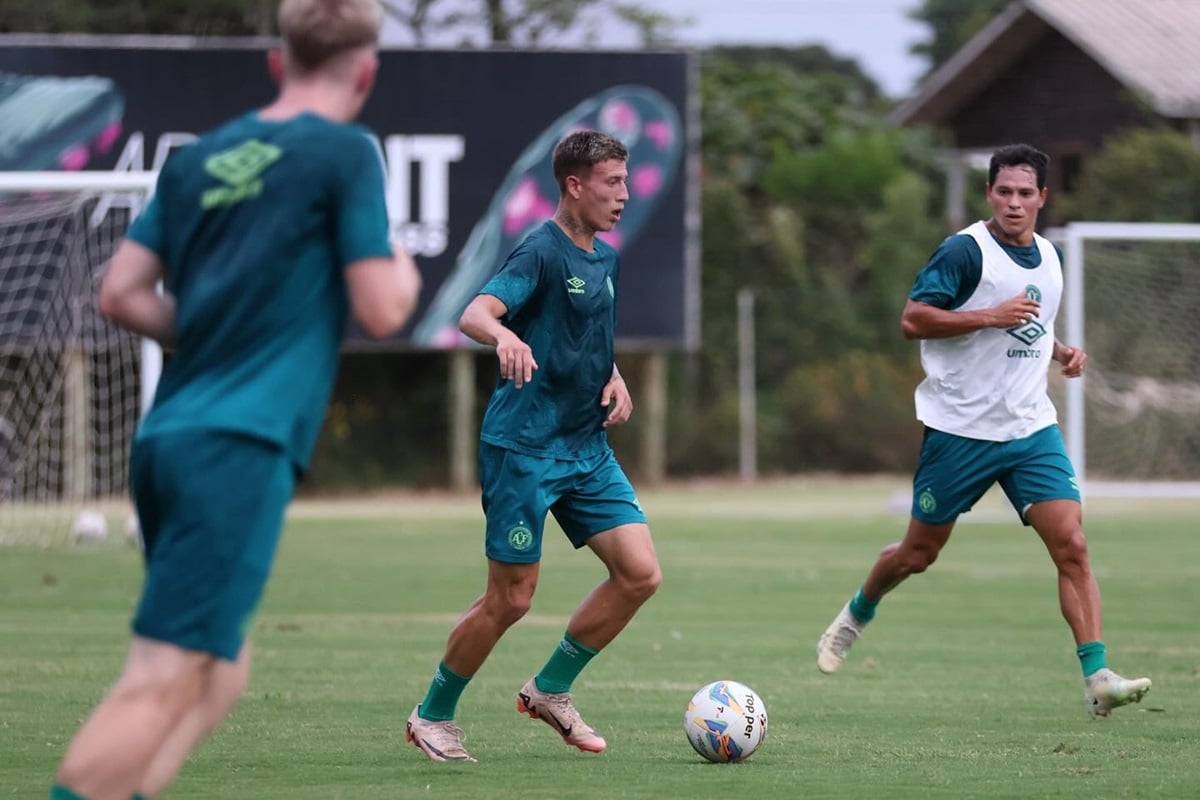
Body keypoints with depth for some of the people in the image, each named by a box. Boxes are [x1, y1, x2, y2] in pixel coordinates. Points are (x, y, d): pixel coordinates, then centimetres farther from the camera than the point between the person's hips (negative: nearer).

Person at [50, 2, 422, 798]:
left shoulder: (198, 160, 15)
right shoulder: (346, 153, -3)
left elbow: (122, 293, 13)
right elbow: (381, 311, -7)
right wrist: (405, 273, 15)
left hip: (166, 440, 7)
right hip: (241, 449, -7)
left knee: (223, 671, 15)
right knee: (165, 682, -11)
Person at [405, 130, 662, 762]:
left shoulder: (606, 260, 13)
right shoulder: (542, 252, -13)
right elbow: (475, 313, -28)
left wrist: (615, 380, 8)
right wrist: (505, 337, -50)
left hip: (587, 447, 8)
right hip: (523, 447, -8)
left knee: (640, 574, -3)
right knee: (511, 599, -4)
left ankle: (550, 692, 13)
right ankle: (431, 717, 15)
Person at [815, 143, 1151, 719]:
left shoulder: (1050, 258, 11)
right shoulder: (965, 251, -11)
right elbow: (913, 319, -17)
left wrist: (1062, 352, 8)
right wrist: (991, 315, -24)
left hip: (1032, 428, 5)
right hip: (960, 429, -5)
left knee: (1071, 546, -12)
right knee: (919, 553, 9)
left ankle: (1097, 678, -16)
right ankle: (856, 615, 40)